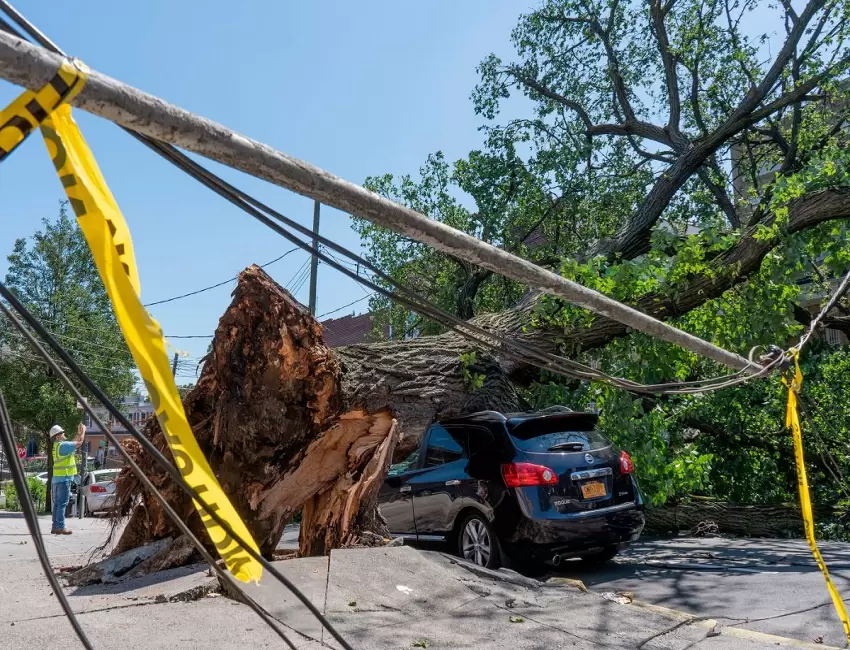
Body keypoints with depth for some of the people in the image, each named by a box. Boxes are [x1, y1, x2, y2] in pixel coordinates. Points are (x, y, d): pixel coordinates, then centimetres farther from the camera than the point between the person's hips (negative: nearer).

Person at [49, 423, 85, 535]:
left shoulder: (57, 446, 15)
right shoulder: (62, 445, -15)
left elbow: (73, 443, 27)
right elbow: (79, 443, -12)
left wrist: (79, 433, 22)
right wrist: (83, 431, 2)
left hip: (57, 479, 10)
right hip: (63, 479, -10)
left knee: (57, 504, 11)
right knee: (62, 504, -8)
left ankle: (55, 527, 13)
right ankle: (60, 527, -8)